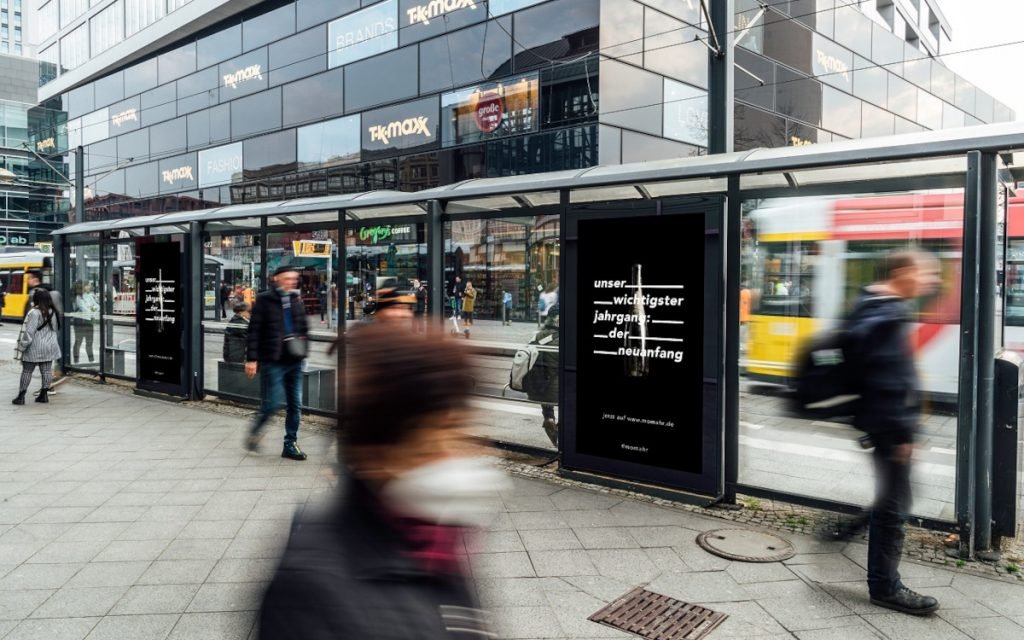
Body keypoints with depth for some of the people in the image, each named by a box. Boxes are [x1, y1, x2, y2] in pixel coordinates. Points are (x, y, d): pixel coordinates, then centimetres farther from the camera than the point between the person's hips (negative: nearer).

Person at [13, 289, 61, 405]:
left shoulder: (35, 313, -15)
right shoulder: (53, 312, 8)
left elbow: (29, 332, -17)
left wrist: (22, 346, -10)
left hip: (35, 348, -6)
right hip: (50, 347, 6)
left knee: (27, 371, 2)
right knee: (47, 371, 7)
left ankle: (21, 396, 4)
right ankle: (43, 395, 11)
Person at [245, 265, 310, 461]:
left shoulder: (296, 300, 11)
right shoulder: (264, 300, -6)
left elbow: (304, 327, 22)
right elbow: (254, 330, -9)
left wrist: (301, 342, 7)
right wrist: (251, 359, -13)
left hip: (294, 361, 6)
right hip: (272, 361, -6)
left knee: (295, 405, 7)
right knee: (272, 404, -5)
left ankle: (291, 444, 19)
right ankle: (254, 432, 23)